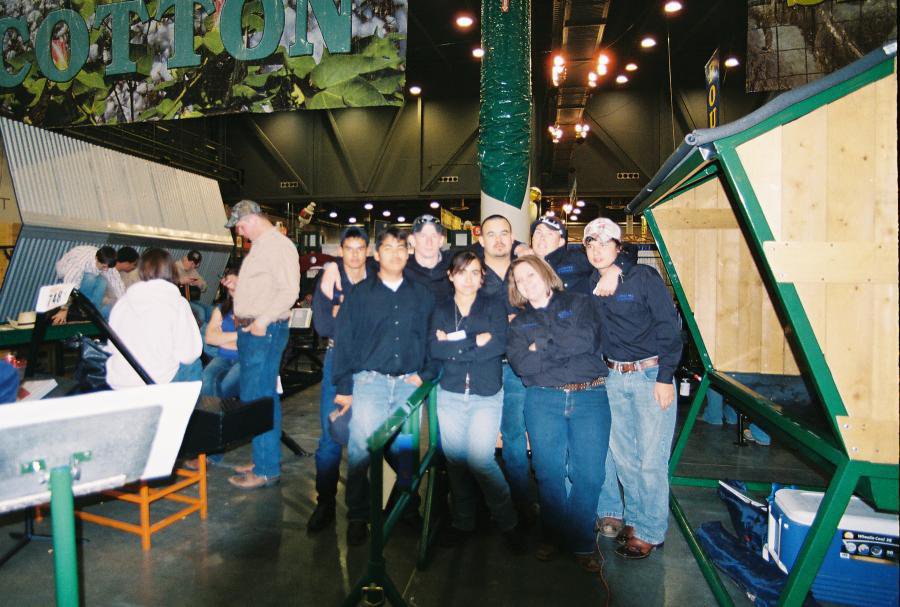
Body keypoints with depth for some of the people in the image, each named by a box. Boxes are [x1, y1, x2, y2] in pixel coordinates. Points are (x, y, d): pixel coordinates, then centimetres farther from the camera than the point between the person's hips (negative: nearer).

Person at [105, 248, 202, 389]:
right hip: (158, 384, -4)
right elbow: (188, 354, -13)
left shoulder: (122, 301, 2)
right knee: (194, 363, 23)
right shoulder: (178, 303, -10)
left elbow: (113, 346, 9)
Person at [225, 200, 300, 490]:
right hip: (250, 330, 10)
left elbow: (289, 290, -22)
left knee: (259, 399, -7)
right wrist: (242, 315, 15)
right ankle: (263, 459, 24)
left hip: (265, 332, -10)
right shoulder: (259, 246, 19)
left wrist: (263, 320, -23)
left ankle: (267, 469, 1)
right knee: (253, 397, 14)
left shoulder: (279, 245, -12)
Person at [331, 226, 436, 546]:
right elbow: (344, 341, 3)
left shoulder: (422, 295, 12)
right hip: (370, 381, -1)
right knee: (361, 450, -7)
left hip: (409, 384, 2)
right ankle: (358, 517, 8)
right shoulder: (361, 293, 6)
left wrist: (425, 375, -1)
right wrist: (343, 387, -2)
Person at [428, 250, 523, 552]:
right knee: (455, 459, 6)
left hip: (487, 396, -2)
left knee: (480, 459, -12)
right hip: (450, 394, 3)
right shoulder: (441, 310, 9)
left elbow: (499, 344, -12)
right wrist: (475, 341, -14)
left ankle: (507, 521, 10)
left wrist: (454, 345, -11)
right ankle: (463, 522, 26)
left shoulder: (494, 306, 4)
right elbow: (434, 349, -8)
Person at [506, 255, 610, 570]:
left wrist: (542, 345, -5)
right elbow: (521, 364, -3)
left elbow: (588, 339, -9)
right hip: (543, 400, 2)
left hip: (590, 397, -1)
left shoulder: (578, 303, 10)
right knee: (549, 470, 2)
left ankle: (581, 542, 11)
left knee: (589, 472, -5)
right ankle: (553, 536, 20)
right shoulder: (519, 322, 14)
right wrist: (565, 348, -6)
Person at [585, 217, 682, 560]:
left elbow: (669, 326, -9)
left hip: (650, 374, -5)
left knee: (651, 459, -1)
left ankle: (650, 532, 14)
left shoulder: (644, 277, -7)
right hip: (613, 377, 5)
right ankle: (632, 518, 29)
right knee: (622, 454, 12)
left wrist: (665, 378, -13)